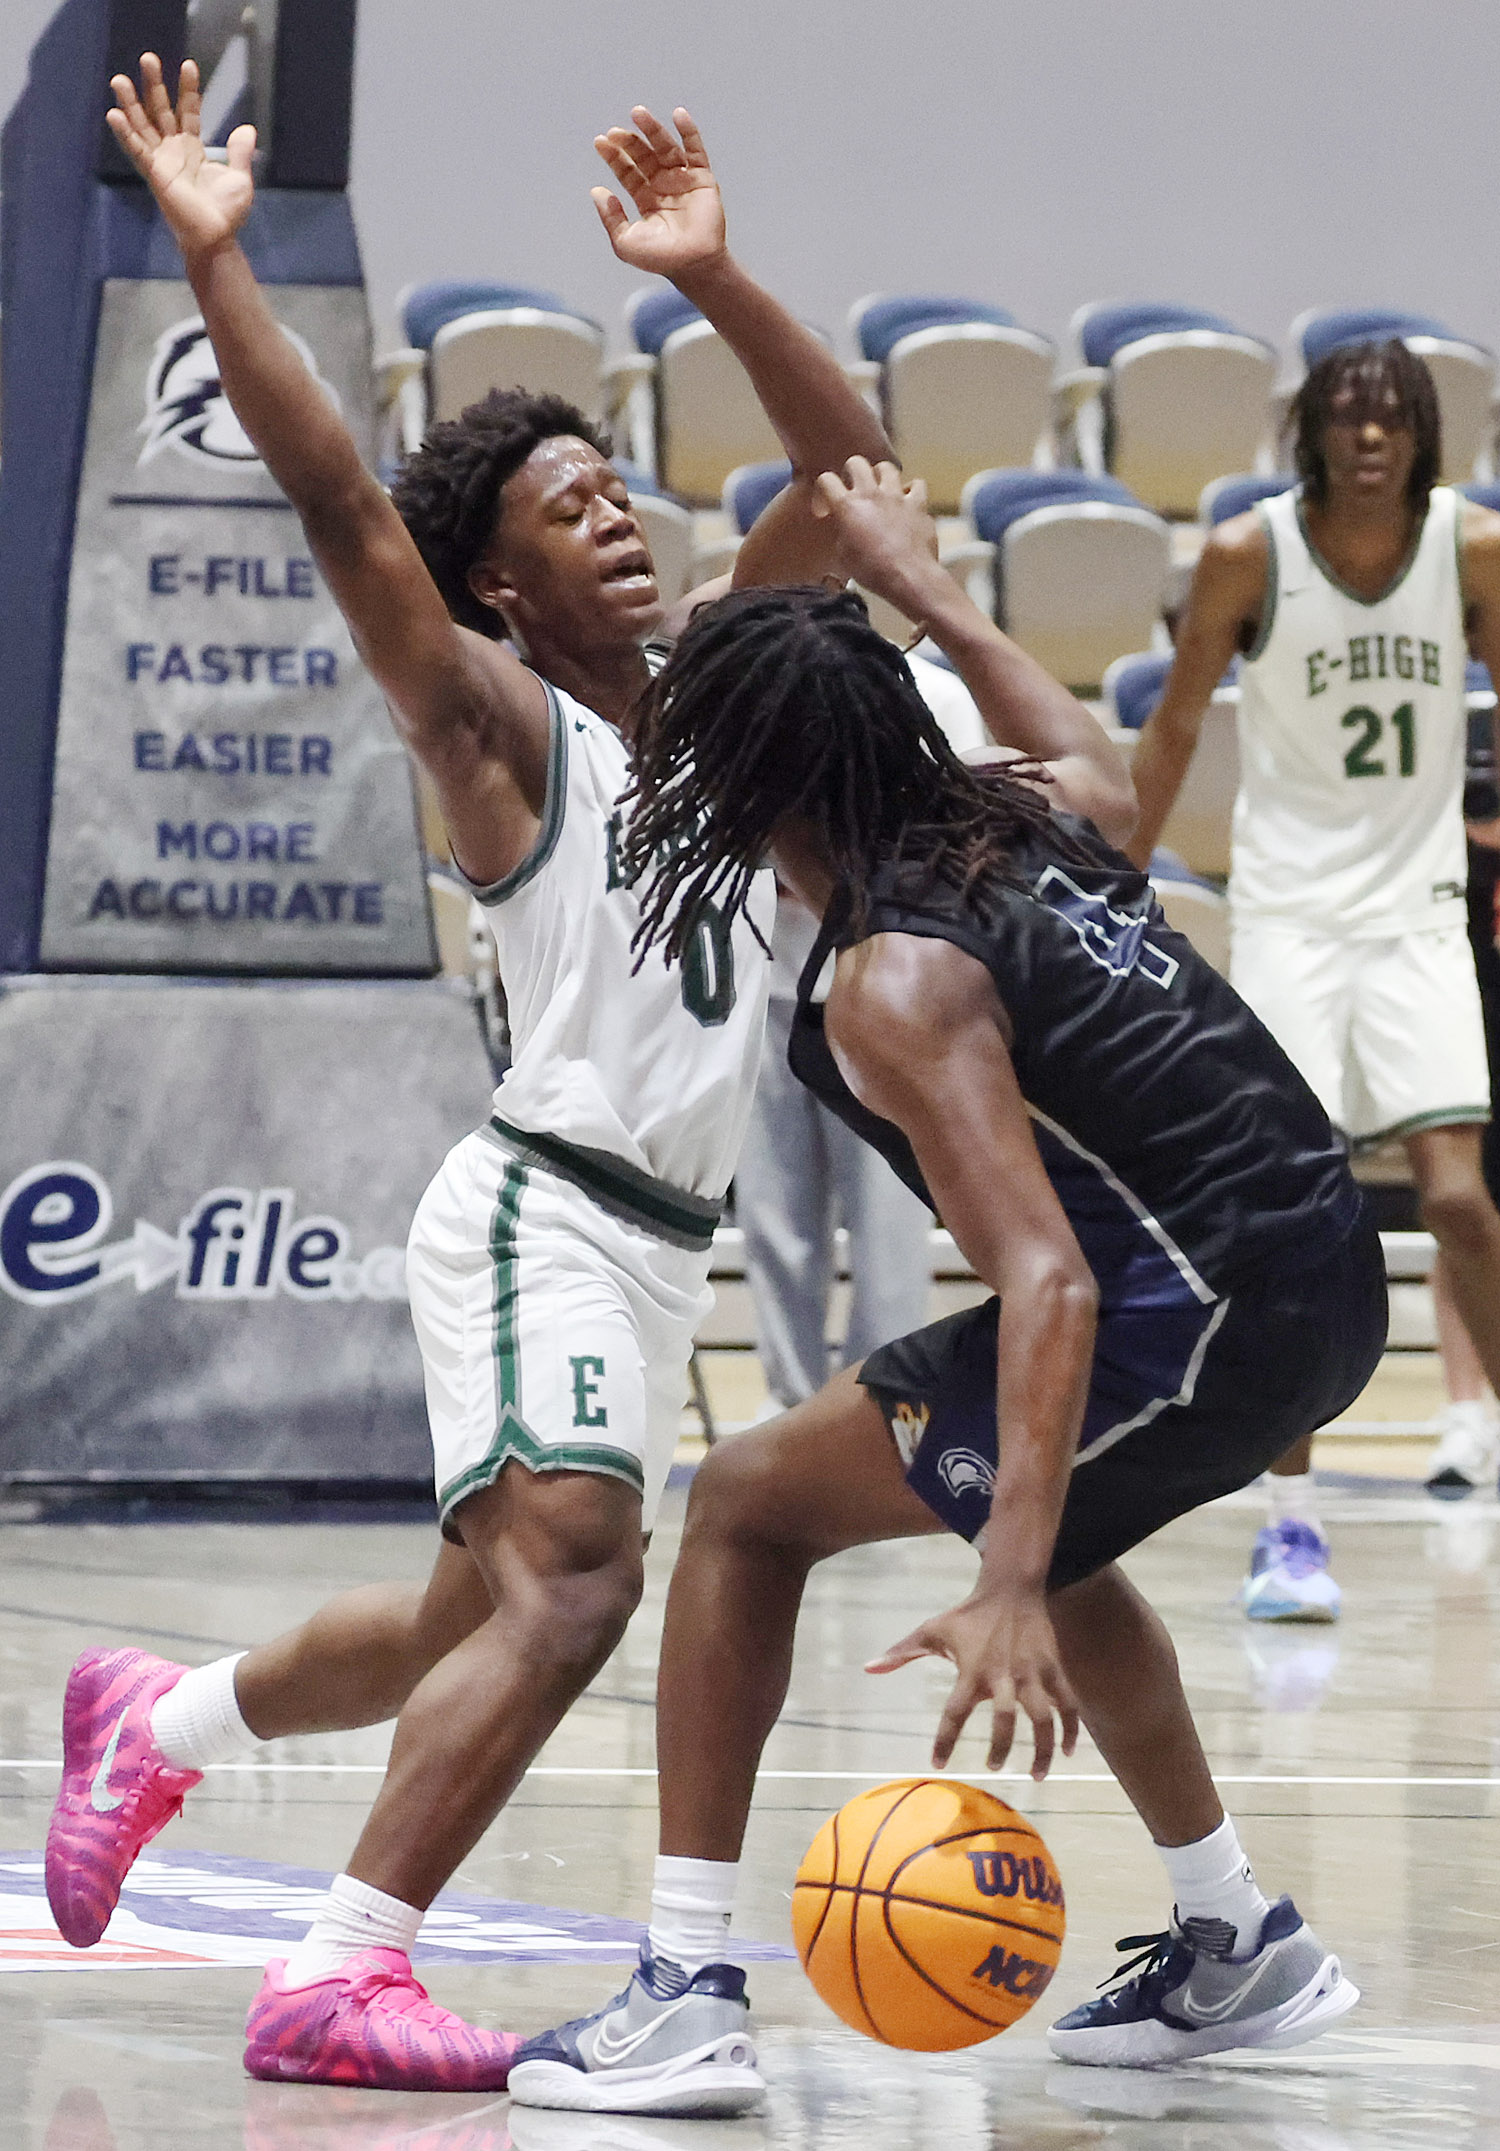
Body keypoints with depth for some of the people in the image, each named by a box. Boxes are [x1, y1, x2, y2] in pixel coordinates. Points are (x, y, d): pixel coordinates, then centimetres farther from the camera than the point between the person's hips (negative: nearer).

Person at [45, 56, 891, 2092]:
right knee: (570, 1581, -26)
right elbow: (336, 499, -18)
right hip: (544, 1210, -8)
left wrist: (710, 277, 1)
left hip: (656, 1238, 8)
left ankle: (152, 1721, 41)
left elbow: (850, 466, 12)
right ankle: (338, 1982, -27)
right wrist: (218, 259, -25)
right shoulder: (492, 716, -5)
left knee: (473, 1627, 18)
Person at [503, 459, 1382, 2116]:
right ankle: (1239, 1948, 43)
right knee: (1037, 1518, 36)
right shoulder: (1035, 814, 9)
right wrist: (925, 591, 43)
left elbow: (1047, 1281, -25)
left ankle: (687, 1992, -5)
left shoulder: (895, 983, -14)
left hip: (1202, 1324, -9)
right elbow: (1099, 762, 38)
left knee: (747, 1505, -1)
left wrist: (1008, 1593, -31)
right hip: (1329, 1279, 9)